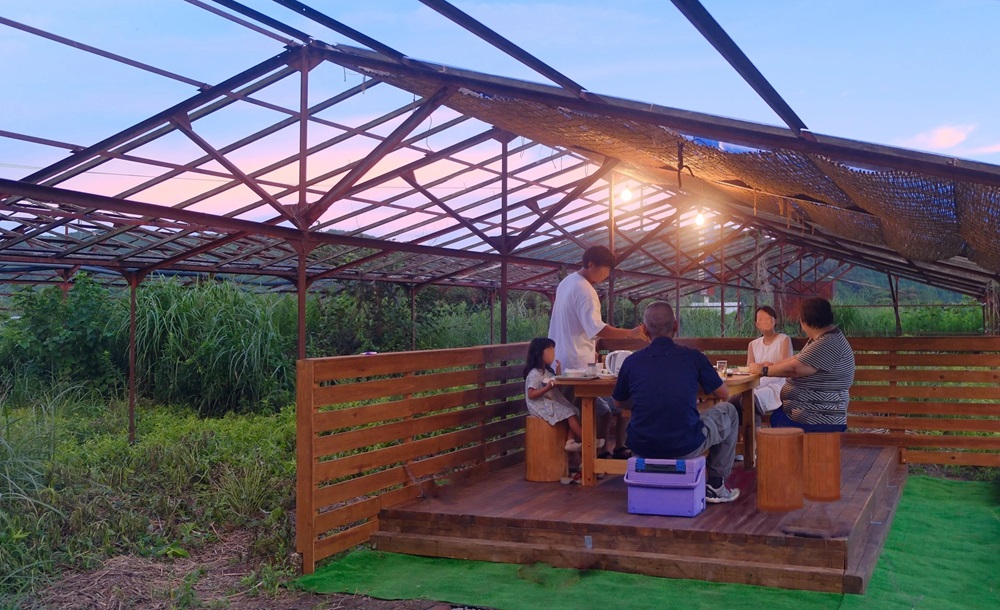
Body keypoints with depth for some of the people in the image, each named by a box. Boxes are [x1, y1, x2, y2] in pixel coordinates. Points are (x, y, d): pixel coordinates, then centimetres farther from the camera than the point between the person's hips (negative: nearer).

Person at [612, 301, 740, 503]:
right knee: (728, 411, 23)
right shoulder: (693, 357, -4)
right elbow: (724, 395, 10)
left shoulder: (632, 361, -1)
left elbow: (618, 402, 16)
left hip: (642, 448, 3)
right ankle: (716, 484, 23)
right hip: (685, 448, -3)